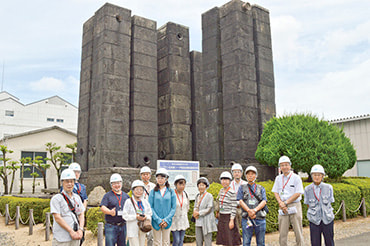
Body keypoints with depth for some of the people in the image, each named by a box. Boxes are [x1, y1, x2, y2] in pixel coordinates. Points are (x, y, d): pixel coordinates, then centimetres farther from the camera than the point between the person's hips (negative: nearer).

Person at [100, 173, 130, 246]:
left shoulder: (126, 196, 14)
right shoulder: (107, 195, 2)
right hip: (111, 226, -4)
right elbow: (102, 207, -9)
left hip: (123, 226, 4)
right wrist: (110, 212, -28)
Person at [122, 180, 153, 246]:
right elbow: (125, 216, -10)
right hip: (132, 229, -5)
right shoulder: (128, 202, -7)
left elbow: (150, 214, 11)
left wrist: (146, 217, -11)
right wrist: (136, 217, -19)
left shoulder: (145, 202, 8)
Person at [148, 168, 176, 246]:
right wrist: (158, 220, -12)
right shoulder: (153, 192, -1)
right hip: (156, 222, 0)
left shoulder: (171, 192, 1)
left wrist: (167, 220, -10)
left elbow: (173, 208, 0)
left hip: (167, 221, 1)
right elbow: (150, 207, -4)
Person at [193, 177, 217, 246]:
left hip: (206, 222, -6)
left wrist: (199, 213, -12)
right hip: (198, 222, 6)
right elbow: (195, 207, 16)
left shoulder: (209, 196, -7)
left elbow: (209, 209, -11)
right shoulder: (197, 196, 13)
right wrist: (195, 212, -6)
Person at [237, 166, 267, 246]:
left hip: (260, 218, 1)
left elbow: (264, 201, 0)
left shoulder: (261, 188, 13)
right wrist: (249, 211, -17)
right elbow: (240, 201, -1)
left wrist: (255, 210, -16)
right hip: (246, 218, -1)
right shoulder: (242, 188, 11)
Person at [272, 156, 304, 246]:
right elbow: (275, 192, 10)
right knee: (282, 232, 4)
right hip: (283, 208, 3)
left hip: (294, 206, -3)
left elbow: (298, 194, -9)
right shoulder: (278, 178, 10)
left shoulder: (296, 178, -3)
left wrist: (285, 203, -12)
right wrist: (280, 203, -7)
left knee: (298, 231, 1)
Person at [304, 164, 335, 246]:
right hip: (314, 221, 0)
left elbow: (330, 203, 5)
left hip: (327, 220, 0)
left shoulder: (328, 187, -3)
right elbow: (308, 205, 6)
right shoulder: (307, 189, -4)